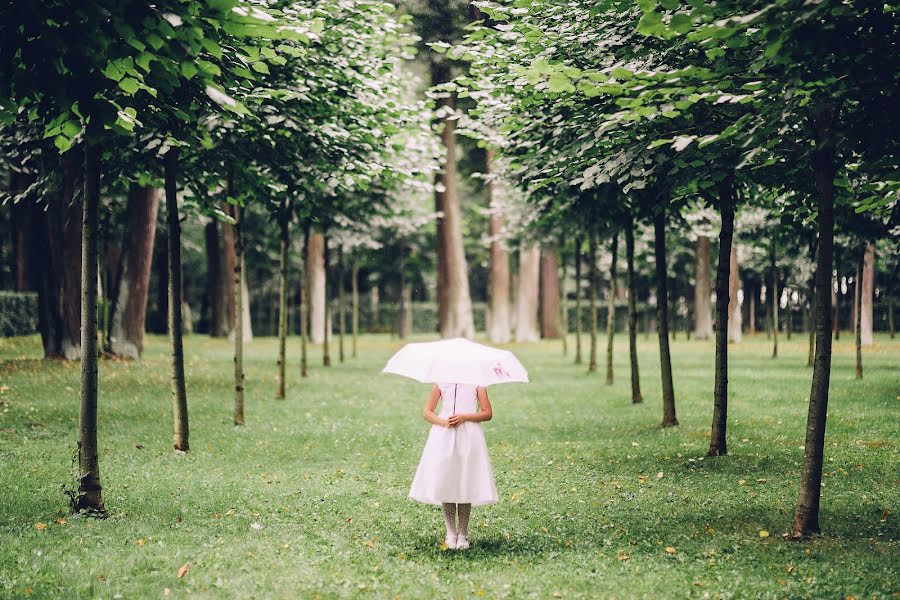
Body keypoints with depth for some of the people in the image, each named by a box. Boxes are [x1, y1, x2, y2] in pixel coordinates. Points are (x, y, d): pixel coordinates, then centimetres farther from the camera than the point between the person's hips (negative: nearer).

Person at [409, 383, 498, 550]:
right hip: (444, 437, 2)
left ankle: (463, 534, 6)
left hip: (469, 437, -1)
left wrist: (464, 417, -12)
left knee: (466, 486, -3)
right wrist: (444, 422, -10)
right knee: (445, 485, -1)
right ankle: (451, 533, 9)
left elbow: (488, 413, 3)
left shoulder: (476, 382, 6)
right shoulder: (441, 383, 11)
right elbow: (427, 412, 9)